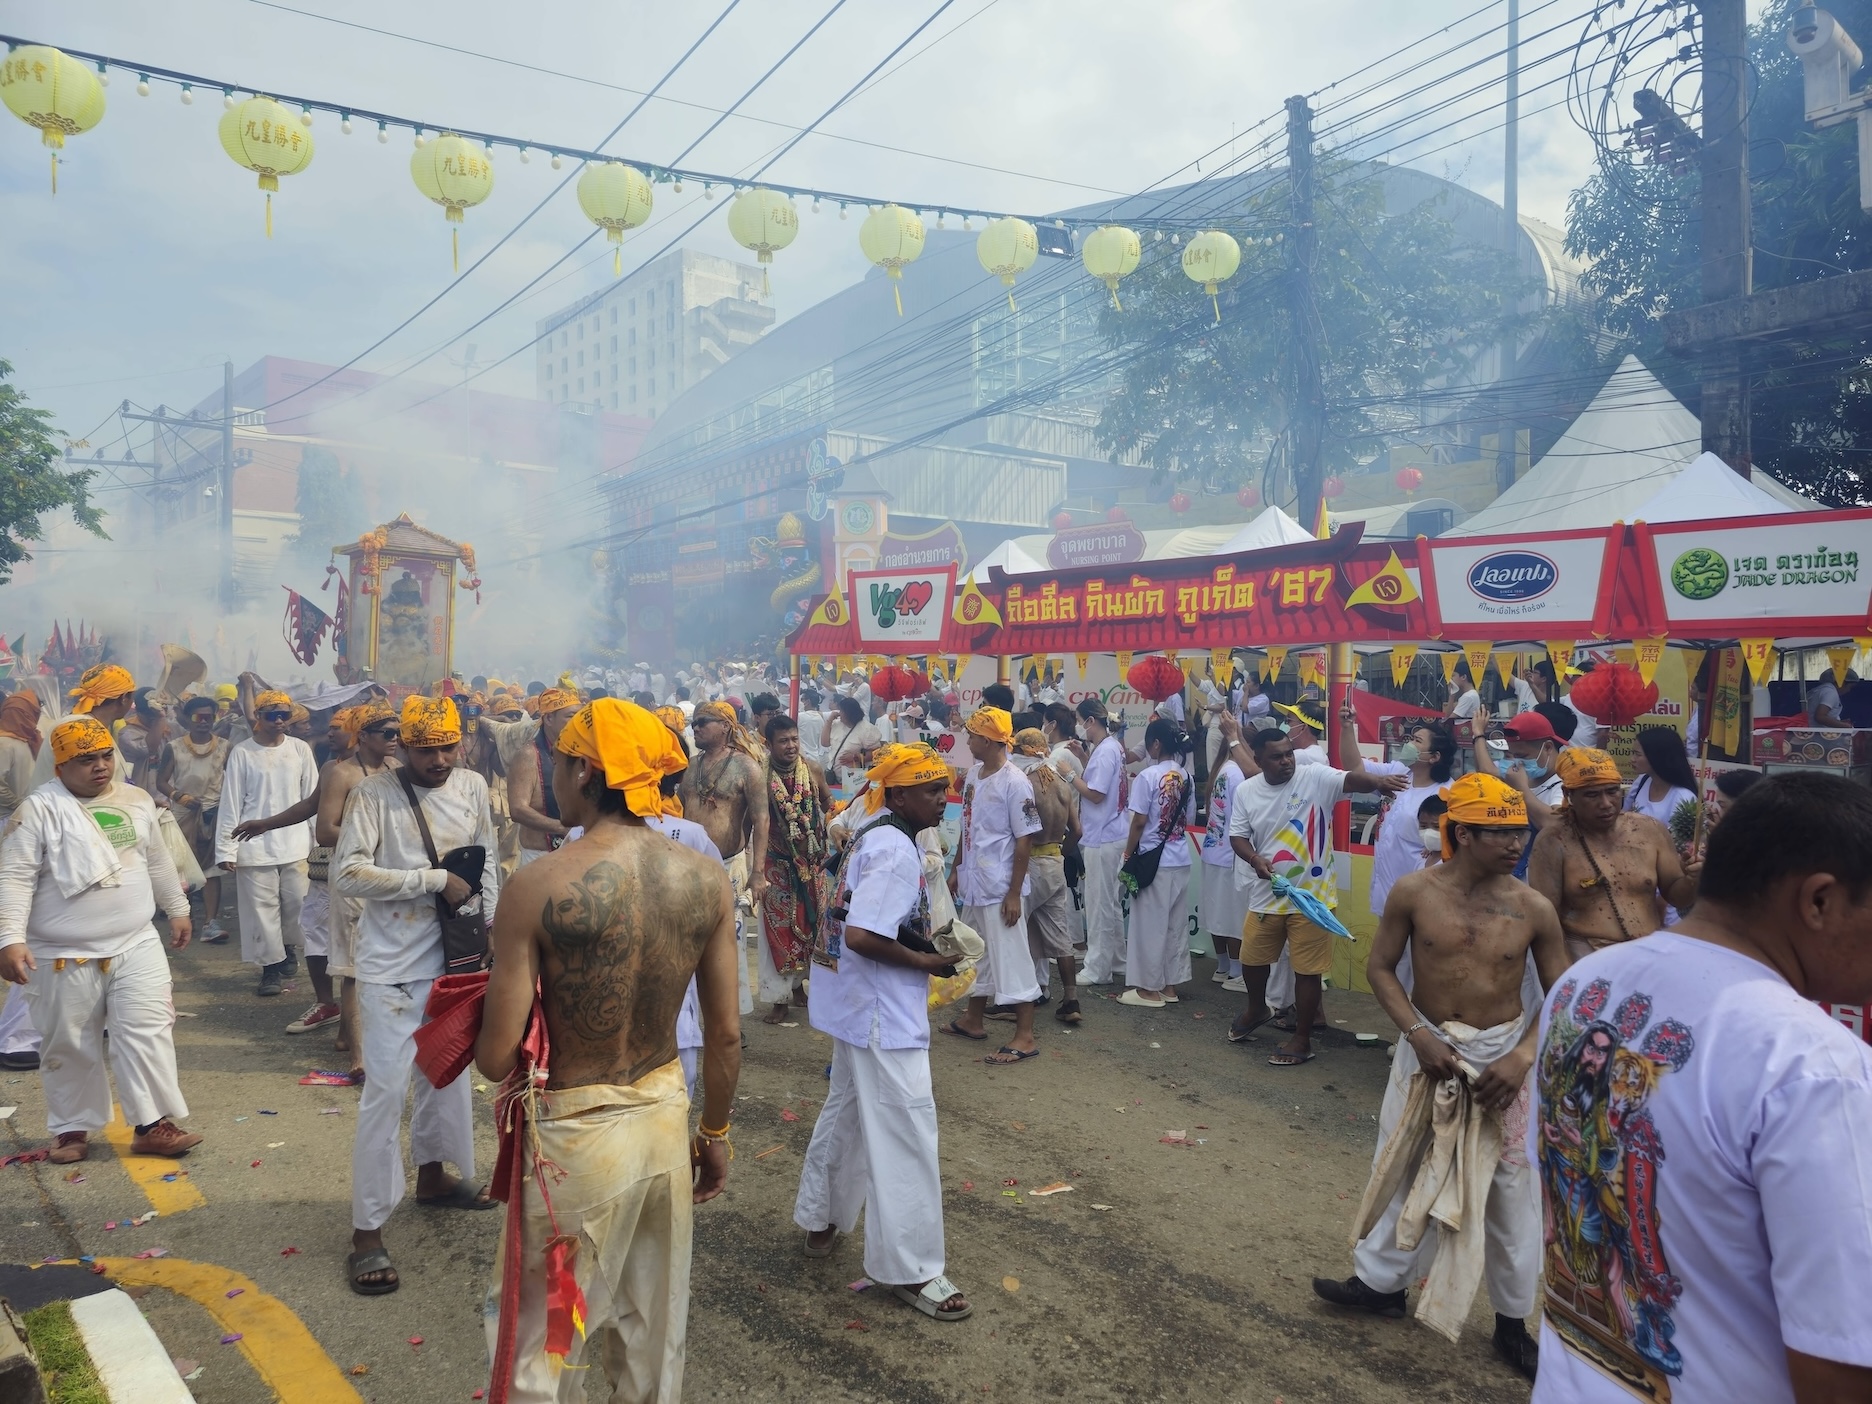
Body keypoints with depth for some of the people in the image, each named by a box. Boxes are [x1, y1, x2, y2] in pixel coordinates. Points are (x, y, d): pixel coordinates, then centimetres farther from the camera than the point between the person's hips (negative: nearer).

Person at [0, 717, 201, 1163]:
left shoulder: (136, 801, 5)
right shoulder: (39, 809, -10)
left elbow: (157, 861, 17)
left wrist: (177, 909, 21)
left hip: (136, 946, 3)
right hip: (63, 956, -3)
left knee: (147, 1032, -2)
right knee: (70, 1046, 9)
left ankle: (153, 1125, 6)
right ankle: (73, 1129, 26)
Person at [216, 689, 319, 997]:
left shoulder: (300, 749, 2)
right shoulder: (242, 752, -3)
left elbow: (312, 796, 6)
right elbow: (230, 802, -3)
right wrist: (226, 849, -6)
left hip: (295, 843, 2)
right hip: (255, 845, -2)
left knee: (297, 902, 5)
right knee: (262, 907, 2)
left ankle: (289, 946, 32)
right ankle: (271, 966, 13)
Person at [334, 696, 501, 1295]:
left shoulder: (472, 788, 2)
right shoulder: (373, 794, -13)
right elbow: (348, 873, -21)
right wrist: (436, 879, -22)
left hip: (454, 959, 6)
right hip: (392, 969, -5)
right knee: (385, 1092, -4)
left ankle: (432, 1174, 42)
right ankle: (367, 1231, 6)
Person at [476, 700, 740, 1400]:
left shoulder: (540, 885, -21)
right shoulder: (706, 877, -9)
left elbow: (495, 1058, -17)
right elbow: (726, 1036, -2)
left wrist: (481, 1022, 6)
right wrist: (715, 1133, 13)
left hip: (577, 1132, -4)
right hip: (668, 1118, 4)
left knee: (538, 1342, 18)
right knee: (653, 1333, 23)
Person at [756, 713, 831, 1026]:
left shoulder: (814, 771, -6)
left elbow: (827, 803, 12)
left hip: (813, 861, 3)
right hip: (778, 863, -3)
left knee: (810, 923, 14)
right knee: (779, 927, 2)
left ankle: (797, 985, 32)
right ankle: (779, 997, 11)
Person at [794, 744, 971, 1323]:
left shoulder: (873, 836, 8)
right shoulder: (896, 850, -23)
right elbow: (861, 937, -30)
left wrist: (925, 941, 5)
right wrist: (924, 961, -17)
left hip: (858, 1007, 11)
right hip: (883, 1013, -11)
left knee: (846, 1110, 24)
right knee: (905, 1132, -2)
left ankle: (820, 1221, 42)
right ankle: (910, 1269, 9)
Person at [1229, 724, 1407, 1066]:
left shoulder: (1315, 777, -12)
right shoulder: (1245, 791, -2)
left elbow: (1350, 779, -29)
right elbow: (1237, 836, -1)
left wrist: (1378, 781, -51)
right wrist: (1255, 860, -21)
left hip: (1311, 895, -4)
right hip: (1266, 894, 4)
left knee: (1307, 969, 3)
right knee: (1252, 958, 19)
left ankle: (1302, 1040, 19)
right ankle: (1257, 1009, 48)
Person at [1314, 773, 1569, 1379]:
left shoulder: (1533, 908, -11)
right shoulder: (1414, 892, -13)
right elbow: (1380, 967, -5)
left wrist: (1521, 1058, -15)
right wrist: (1420, 1036, -15)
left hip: (1503, 1055, 0)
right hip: (1428, 1048, 0)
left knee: (1510, 1189, 11)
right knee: (1403, 1168, 15)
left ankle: (1513, 1321, 30)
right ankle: (1381, 1281, 36)